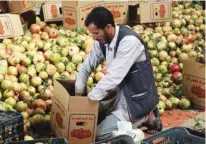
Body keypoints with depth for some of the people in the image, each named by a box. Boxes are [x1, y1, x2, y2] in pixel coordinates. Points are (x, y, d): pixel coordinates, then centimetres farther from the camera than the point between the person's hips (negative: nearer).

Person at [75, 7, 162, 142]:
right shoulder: (102, 39, -3)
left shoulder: (130, 41, -28)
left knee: (100, 133, -12)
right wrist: (78, 93, -5)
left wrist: (90, 99, -27)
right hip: (119, 92, 9)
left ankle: (145, 118, 4)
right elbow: (87, 66, 6)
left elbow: (114, 76, -32)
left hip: (137, 98, -9)